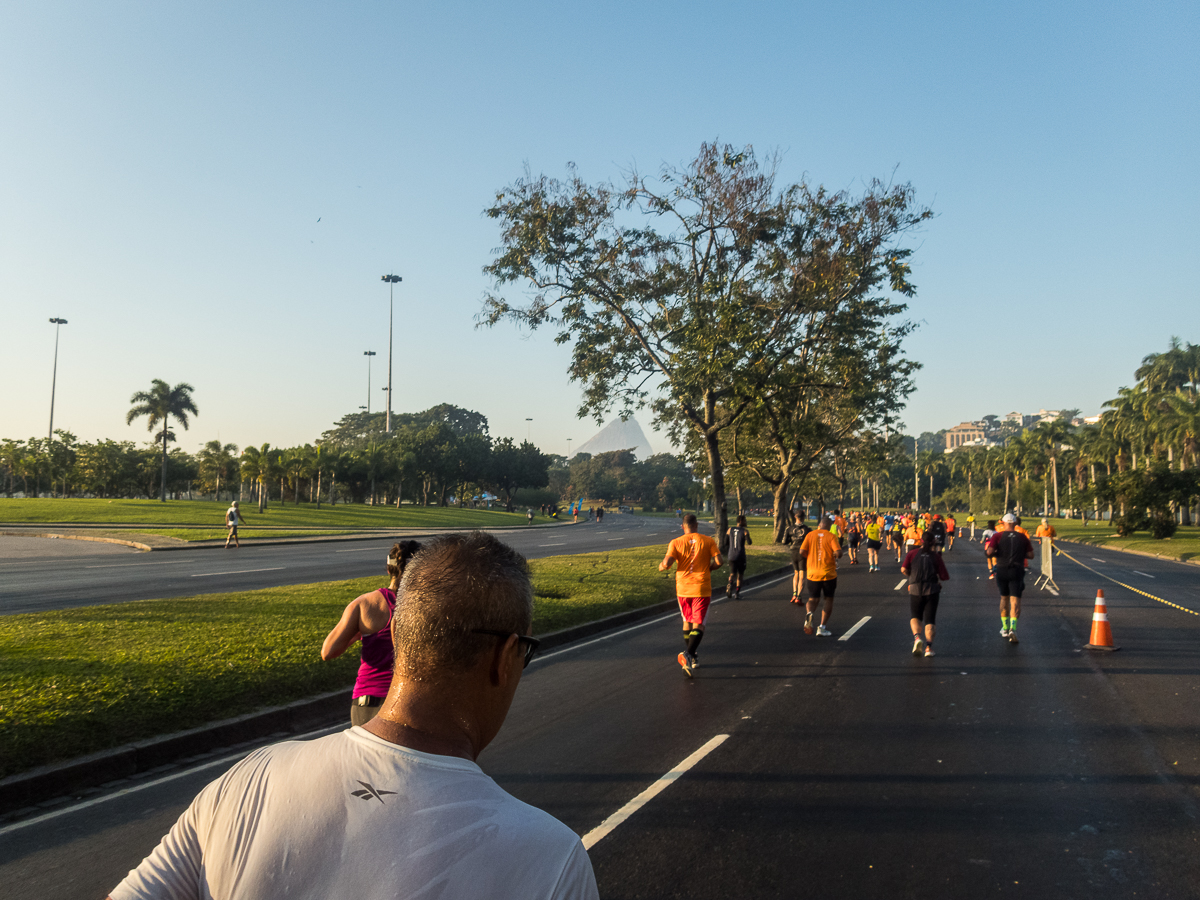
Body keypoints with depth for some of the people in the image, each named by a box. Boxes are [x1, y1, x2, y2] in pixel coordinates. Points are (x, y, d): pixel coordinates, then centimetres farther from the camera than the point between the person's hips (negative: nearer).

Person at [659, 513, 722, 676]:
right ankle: (689, 654, -24)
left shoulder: (676, 543, -1)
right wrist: (707, 568, 10)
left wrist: (661, 566, 10)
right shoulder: (708, 541, 0)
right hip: (702, 589, -2)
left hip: (683, 588, 2)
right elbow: (718, 561, -9)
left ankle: (690, 658, 24)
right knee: (698, 623, -2)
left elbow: (666, 564, -12)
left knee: (687, 621, 19)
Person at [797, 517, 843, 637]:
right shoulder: (831, 537, -6)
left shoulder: (810, 535, 1)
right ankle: (822, 628, 9)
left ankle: (809, 613, -22)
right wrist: (833, 555, 4)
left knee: (813, 599, 13)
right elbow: (838, 553, -18)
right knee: (829, 599, 15)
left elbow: (802, 552, -5)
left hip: (812, 573, 2)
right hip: (828, 573, -2)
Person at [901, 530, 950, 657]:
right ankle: (928, 646, -5)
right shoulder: (936, 556, 0)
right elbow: (945, 577, -2)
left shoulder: (912, 553, 2)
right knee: (930, 619, 6)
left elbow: (903, 569, -5)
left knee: (915, 617, 16)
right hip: (932, 591, -1)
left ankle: (916, 637, -10)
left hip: (915, 590, 1)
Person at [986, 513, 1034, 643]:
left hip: (1002, 570, 1)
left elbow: (989, 552, -15)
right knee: (1015, 600, -4)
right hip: (1017, 571, -1)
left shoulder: (998, 536, -3)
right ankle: (1013, 629, -23)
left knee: (1004, 598, 18)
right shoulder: (1022, 537, 2)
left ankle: (1004, 628, 25)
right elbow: (1030, 555, 2)